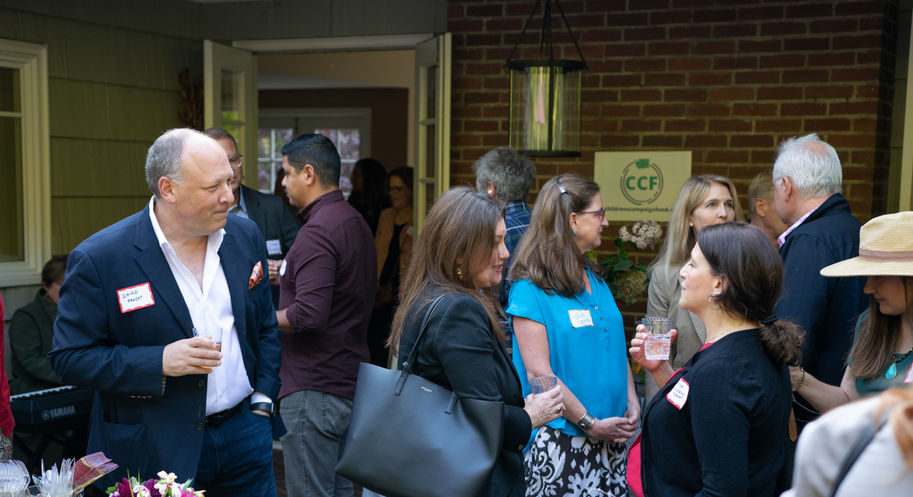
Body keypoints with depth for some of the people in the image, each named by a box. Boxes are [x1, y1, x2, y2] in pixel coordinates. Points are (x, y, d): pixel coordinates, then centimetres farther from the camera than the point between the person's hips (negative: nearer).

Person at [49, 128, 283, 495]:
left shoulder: (245, 236, 1)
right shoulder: (98, 259, -14)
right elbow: (69, 359, -11)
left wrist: (262, 402, 3)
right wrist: (160, 362, -23)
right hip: (153, 450, -4)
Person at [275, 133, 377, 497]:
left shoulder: (317, 232, -18)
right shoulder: (356, 222, 12)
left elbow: (308, 316, -26)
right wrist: (284, 275, 17)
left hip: (313, 388, -10)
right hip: (351, 382, 10)